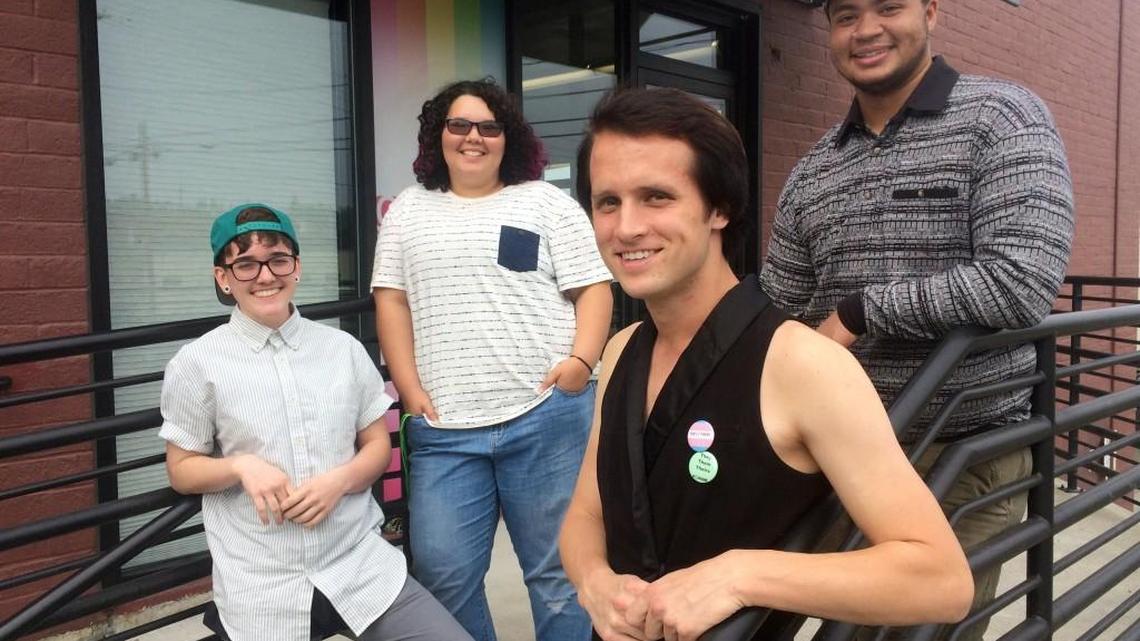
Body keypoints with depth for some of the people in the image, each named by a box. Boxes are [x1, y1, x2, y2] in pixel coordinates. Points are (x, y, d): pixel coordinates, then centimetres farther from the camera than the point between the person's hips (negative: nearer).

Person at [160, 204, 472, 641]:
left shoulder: (343, 349, 6)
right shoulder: (196, 364, -1)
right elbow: (182, 470, 6)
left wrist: (340, 480, -10)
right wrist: (240, 466, -14)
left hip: (360, 565, 2)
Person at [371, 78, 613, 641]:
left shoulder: (547, 202, 8)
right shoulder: (409, 211, 16)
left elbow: (593, 289, 4)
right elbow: (391, 300, 11)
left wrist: (581, 359, -12)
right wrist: (409, 388, 0)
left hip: (545, 416, -2)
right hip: (443, 428, 3)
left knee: (559, 568, 6)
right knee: (442, 575, 3)